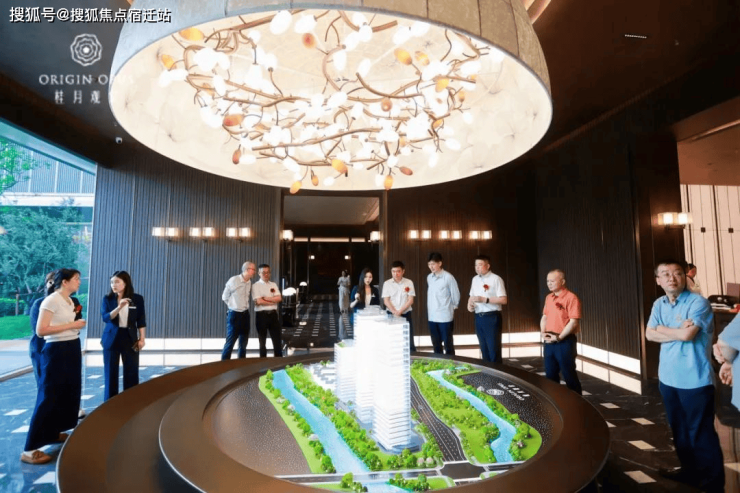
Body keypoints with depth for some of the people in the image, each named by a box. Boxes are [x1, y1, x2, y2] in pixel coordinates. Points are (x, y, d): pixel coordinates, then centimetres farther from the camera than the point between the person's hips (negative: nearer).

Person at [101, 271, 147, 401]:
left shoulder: (137, 299, -2)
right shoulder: (107, 299, -2)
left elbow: (141, 321, 1)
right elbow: (105, 318, -15)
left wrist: (142, 338, -3)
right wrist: (119, 307, -30)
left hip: (130, 338, 0)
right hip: (111, 338, 0)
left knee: (131, 372, 4)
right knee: (111, 372, 7)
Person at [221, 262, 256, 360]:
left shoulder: (250, 282, 1)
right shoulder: (233, 280, -15)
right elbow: (225, 297, -3)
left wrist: (244, 306, 9)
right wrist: (233, 306, 4)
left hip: (245, 314, 6)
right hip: (234, 314, -6)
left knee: (244, 342, 13)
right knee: (230, 342, -1)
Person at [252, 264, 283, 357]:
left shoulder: (273, 285, 11)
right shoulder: (256, 286, -3)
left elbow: (279, 298, -1)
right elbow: (259, 301, -14)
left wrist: (266, 298, -11)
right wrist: (273, 301, -6)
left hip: (273, 314, 4)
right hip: (262, 315, -4)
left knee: (277, 339, 6)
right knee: (262, 341, 8)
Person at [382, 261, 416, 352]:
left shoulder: (409, 283, -1)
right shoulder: (387, 284, 0)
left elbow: (410, 300, -3)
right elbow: (386, 301, -2)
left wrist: (400, 311, -12)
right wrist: (395, 312, -15)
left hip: (406, 314, 0)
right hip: (391, 314, 0)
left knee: (409, 340, 1)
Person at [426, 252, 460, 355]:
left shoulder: (448, 277, -12)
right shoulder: (429, 277, 7)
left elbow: (456, 295, -5)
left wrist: (452, 307, 6)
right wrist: (430, 309, 12)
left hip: (445, 316, -5)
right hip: (432, 317, 6)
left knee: (448, 344, 6)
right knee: (436, 344, 15)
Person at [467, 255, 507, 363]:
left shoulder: (496, 279, -9)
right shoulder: (475, 279, 12)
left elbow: (504, 300, -14)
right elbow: (472, 296, 21)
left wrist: (484, 299, -20)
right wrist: (469, 304, -1)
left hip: (492, 317, -6)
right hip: (479, 317, 6)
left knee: (494, 349, -1)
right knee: (484, 349, 15)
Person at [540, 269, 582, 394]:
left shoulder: (571, 298, -12)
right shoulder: (548, 298, 11)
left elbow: (574, 322, -17)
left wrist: (558, 337, -17)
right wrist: (543, 333, 2)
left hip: (565, 341, -7)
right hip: (549, 341, 7)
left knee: (569, 374, 3)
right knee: (550, 374, 14)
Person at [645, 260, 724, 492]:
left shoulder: (698, 302, -14)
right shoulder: (659, 304, 6)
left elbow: (687, 335, -23)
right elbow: (649, 334, -2)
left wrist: (663, 329, -7)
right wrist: (678, 331, -13)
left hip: (695, 380, -6)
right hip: (668, 377, 6)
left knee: (701, 433, 3)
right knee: (679, 430, 20)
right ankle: (690, 471, 38)